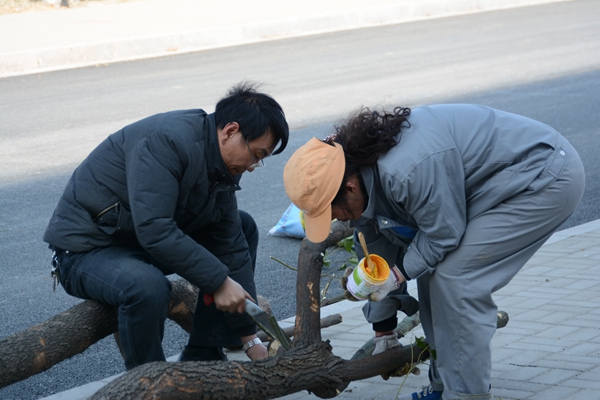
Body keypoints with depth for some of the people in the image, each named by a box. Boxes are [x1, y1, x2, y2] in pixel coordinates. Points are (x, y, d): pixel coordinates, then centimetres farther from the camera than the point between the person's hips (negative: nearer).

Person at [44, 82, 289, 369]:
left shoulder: (222, 166, 0)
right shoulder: (166, 141, -28)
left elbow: (230, 248, 1)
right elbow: (155, 231, -35)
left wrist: (251, 339, -1)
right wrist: (219, 281, -30)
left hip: (144, 241, 9)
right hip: (86, 249, -9)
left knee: (242, 228, 11)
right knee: (148, 286, -39)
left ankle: (202, 357, 9)